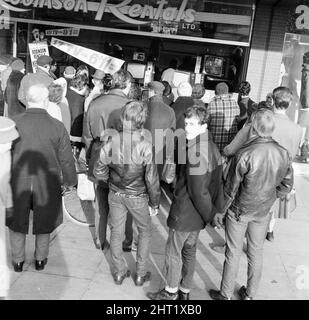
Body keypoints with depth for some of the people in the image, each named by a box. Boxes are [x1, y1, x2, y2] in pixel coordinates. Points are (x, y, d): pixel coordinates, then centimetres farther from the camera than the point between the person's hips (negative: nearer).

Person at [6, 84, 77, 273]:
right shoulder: (57, 127, -14)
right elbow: (66, 159, -7)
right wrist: (70, 181, 9)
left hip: (19, 182, 1)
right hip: (47, 183, 0)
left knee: (17, 223, 21)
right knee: (44, 223, 21)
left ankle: (18, 261, 36)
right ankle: (41, 260, 37)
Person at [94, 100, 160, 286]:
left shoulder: (111, 140, -17)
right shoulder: (145, 146, -25)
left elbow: (99, 172, -9)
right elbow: (152, 180, -18)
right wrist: (155, 203, -2)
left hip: (116, 195, 3)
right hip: (138, 196, -2)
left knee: (116, 232, 20)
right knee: (145, 232, 21)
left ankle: (119, 272, 36)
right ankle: (141, 274, 30)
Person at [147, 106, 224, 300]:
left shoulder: (194, 152, -27)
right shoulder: (212, 147, 1)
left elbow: (198, 191, -25)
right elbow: (218, 181, 6)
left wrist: (209, 213, -11)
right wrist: (217, 207, 10)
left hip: (184, 213, -8)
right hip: (198, 213, 8)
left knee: (173, 252, 12)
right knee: (190, 251, 21)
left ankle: (171, 292, 31)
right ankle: (185, 291, 37)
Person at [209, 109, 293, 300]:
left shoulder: (244, 155, -26)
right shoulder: (284, 154, -11)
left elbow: (231, 189, -17)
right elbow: (287, 186, 1)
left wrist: (219, 211, -4)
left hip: (239, 212, -4)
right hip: (263, 213, 4)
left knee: (233, 253, 12)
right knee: (256, 252, 20)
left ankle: (226, 295, 30)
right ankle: (250, 295, 37)